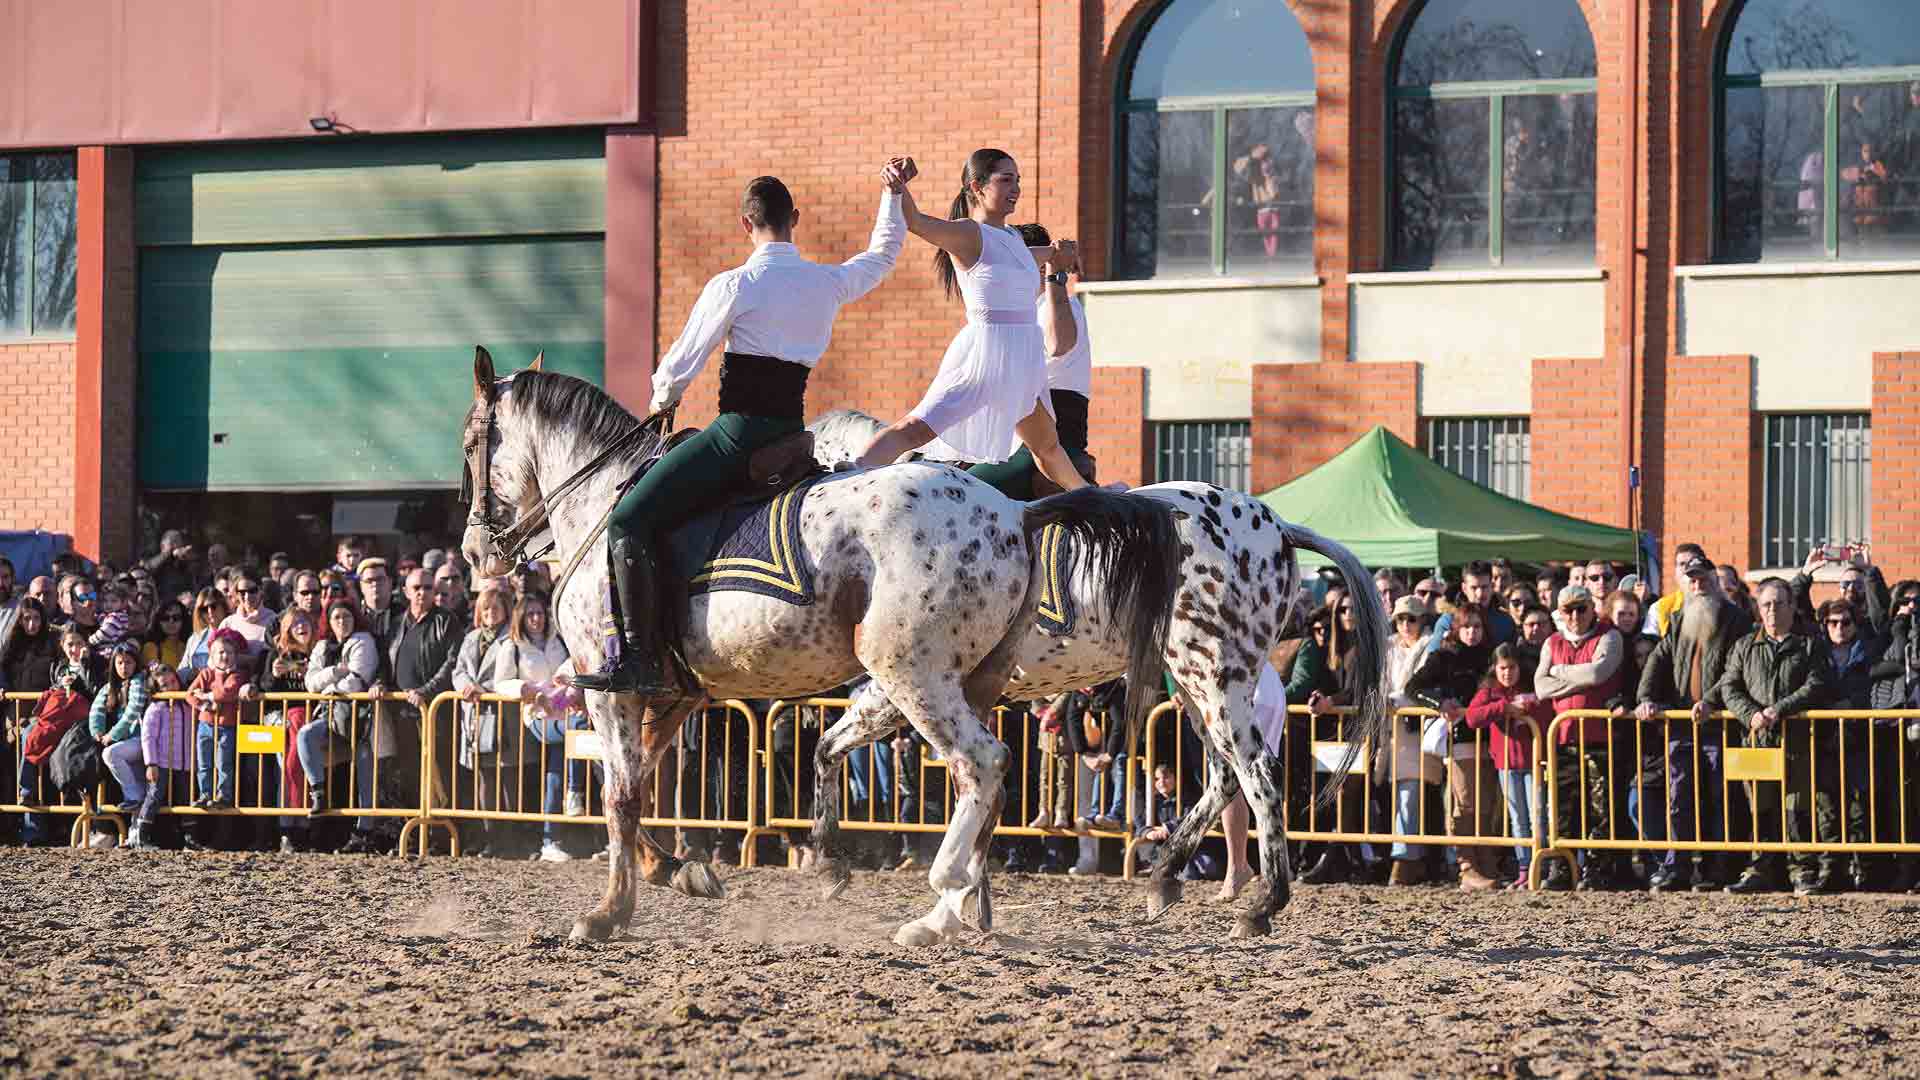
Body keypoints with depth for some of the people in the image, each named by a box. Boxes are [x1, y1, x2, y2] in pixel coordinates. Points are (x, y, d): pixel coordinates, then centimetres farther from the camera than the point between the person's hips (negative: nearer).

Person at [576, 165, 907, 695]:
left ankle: (637, 660, -23)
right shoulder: (829, 283, 10)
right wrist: (894, 195, 46)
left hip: (739, 430, -8)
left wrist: (661, 400, 19)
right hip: (793, 429, 8)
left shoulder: (734, 286, -8)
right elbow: (884, 254, 32)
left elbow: (682, 363, -2)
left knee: (629, 521, -11)